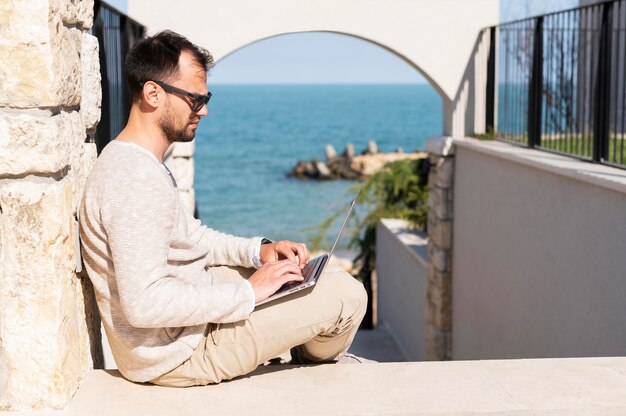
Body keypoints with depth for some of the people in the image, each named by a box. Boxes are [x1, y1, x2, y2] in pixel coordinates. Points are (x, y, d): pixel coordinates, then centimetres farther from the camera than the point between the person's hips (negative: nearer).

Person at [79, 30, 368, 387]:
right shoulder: (137, 183, -28)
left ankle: (309, 350, 39)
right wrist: (248, 293, -25)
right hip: (177, 353, -11)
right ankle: (317, 358, 26)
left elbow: (186, 234, 18)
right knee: (346, 293, -7)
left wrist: (257, 250, 3)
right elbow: (145, 304, -34)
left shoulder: (129, 160, 7)